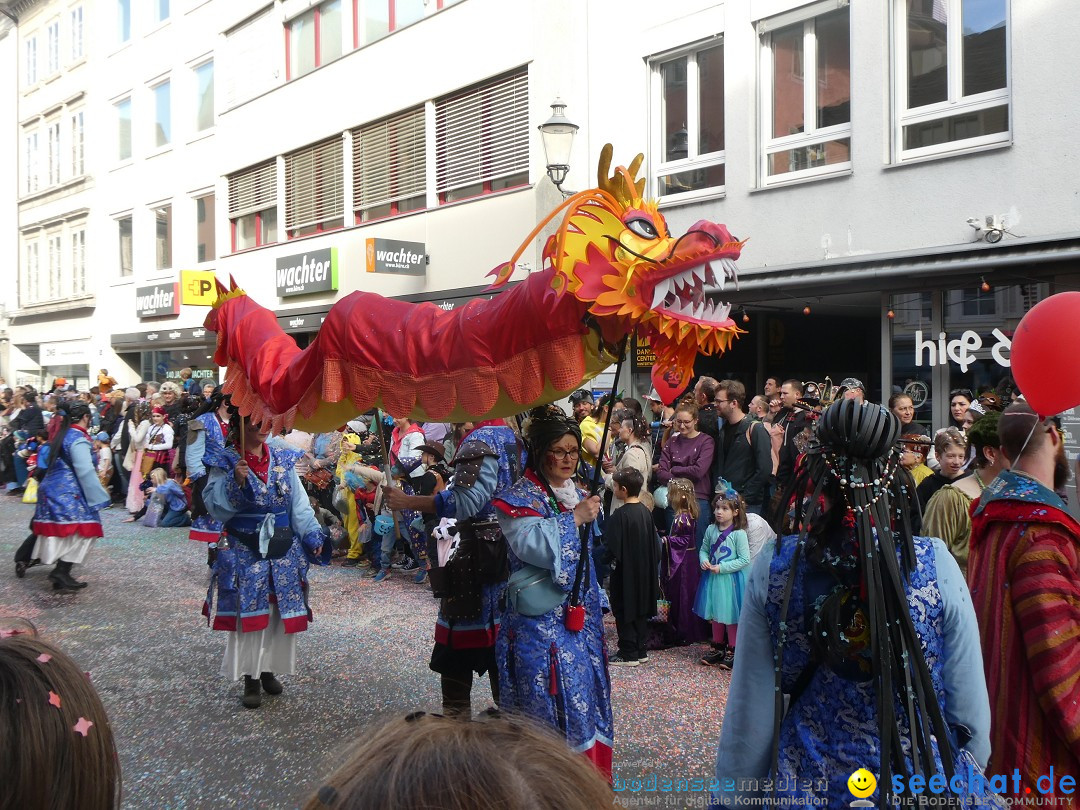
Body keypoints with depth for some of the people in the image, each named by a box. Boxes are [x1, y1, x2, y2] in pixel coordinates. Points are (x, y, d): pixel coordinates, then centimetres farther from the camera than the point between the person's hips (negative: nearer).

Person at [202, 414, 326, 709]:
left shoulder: (283, 459, 5)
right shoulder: (227, 462, -5)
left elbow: (298, 502, 6)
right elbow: (213, 504, -11)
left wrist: (312, 535, -2)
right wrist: (235, 481, -25)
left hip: (284, 549, 4)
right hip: (245, 550, -3)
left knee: (281, 611, 7)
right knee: (248, 612, -3)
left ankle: (269, 669, 24)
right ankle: (251, 678, 10)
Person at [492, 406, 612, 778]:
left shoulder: (579, 495, 13)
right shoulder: (519, 497, -9)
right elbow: (532, 545, -27)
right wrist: (573, 518, -23)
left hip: (580, 618, 7)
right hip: (541, 620, -7)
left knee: (585, 693, 13)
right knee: (549, 704, -5)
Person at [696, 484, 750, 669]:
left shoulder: (739, 534, -16)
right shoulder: (711, 530, 1)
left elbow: (745, 560, -17)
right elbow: (704, 549, 13)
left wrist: (722, 567, -19)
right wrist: (703, 560, -8)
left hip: (731, 579, -6)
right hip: (713, 578, 6)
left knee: (731, 616, 4)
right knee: (715, 615, 15)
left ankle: (732, 651, 17)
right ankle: (719, 648, 29)